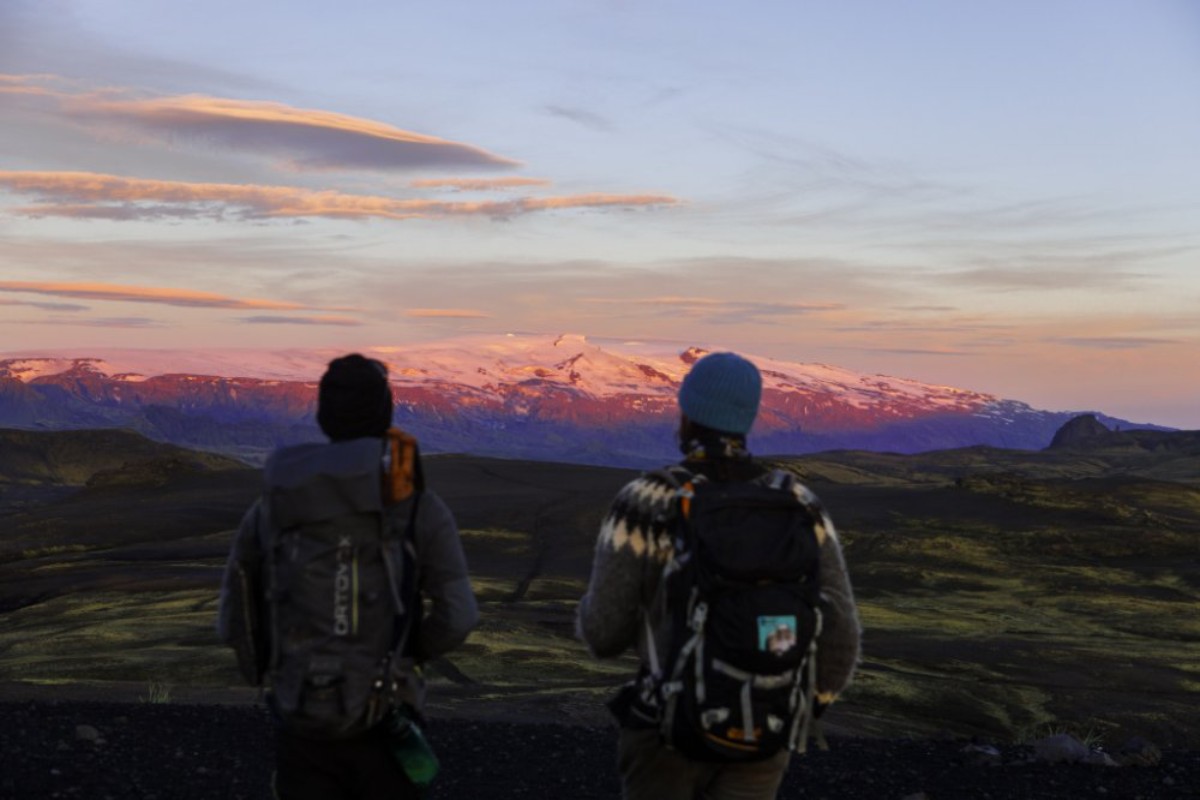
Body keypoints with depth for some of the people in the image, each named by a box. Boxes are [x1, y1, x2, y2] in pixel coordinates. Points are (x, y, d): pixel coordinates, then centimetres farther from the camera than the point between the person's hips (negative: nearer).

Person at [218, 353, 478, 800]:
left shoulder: (269, 507, 2)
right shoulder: (419, 507, -7)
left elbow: (233, 624, 4)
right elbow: (456, 617, -14)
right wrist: (407, 655, 7)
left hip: (300, 726, 2)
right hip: (381, 727, -2)